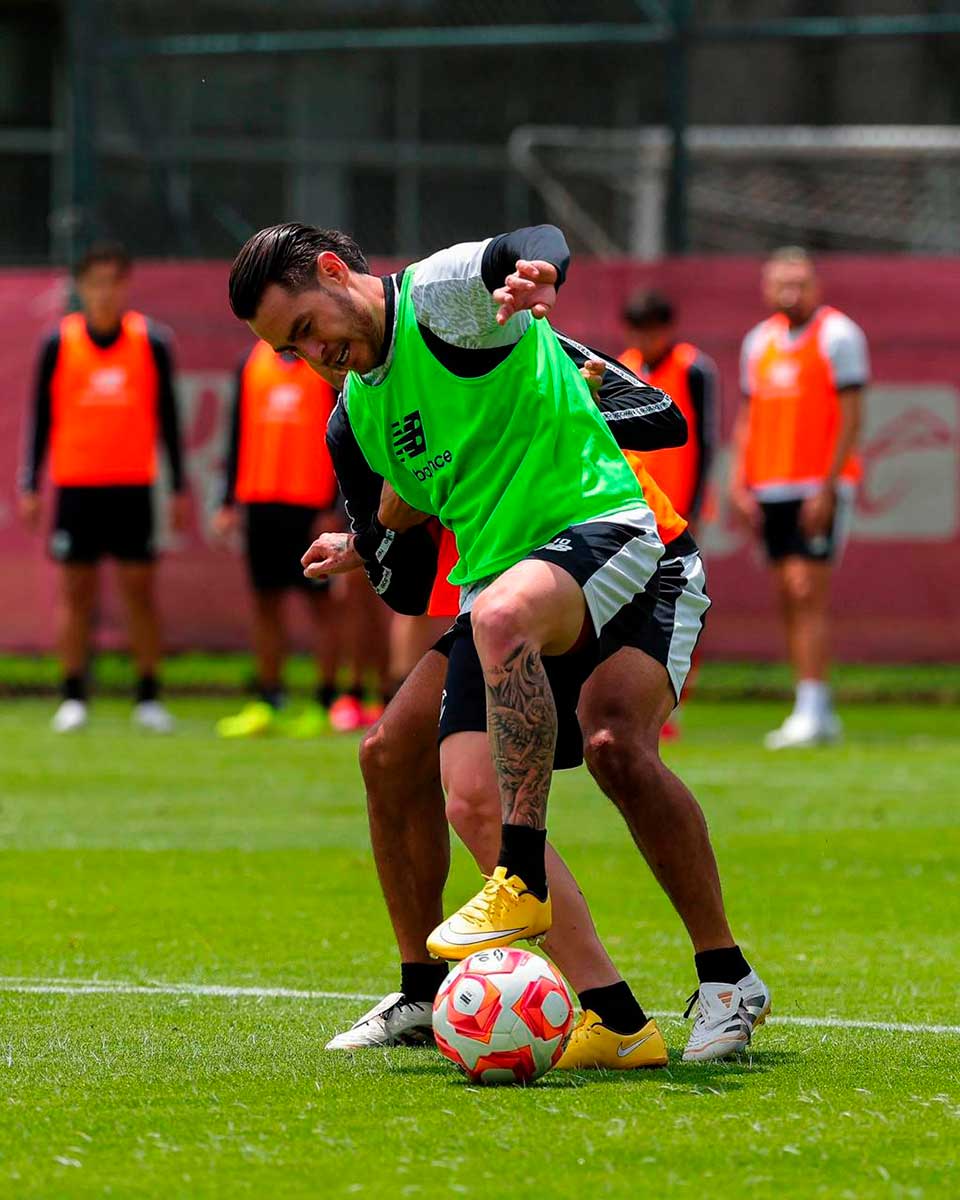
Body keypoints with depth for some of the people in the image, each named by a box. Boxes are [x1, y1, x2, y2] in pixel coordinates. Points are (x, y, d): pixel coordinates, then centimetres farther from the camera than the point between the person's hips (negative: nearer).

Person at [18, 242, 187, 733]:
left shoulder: (151, 342, 2)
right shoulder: (58, 343, 1)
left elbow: (167, 417, 7)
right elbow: (42, 417, 6)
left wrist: (178, 487, 5)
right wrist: (30, 486, 1)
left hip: (133, 487, 0)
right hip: (75, 485, 0)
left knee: (140, 589, -1)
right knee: (77, 591, 2)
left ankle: (148, 697, 4)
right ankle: (73, 698, 6)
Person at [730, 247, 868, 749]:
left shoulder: (838, 335, -5)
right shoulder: (759, 340, 14)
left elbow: (851, 418, -9)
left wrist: (828, 487, -15)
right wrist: (740, 483, 6)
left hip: (819, 488, -6)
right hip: (770, 491, 6)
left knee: (808, 594, -12)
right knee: (789, 599, 5)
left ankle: (811, 712, -13)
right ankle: (818, 714, 10)